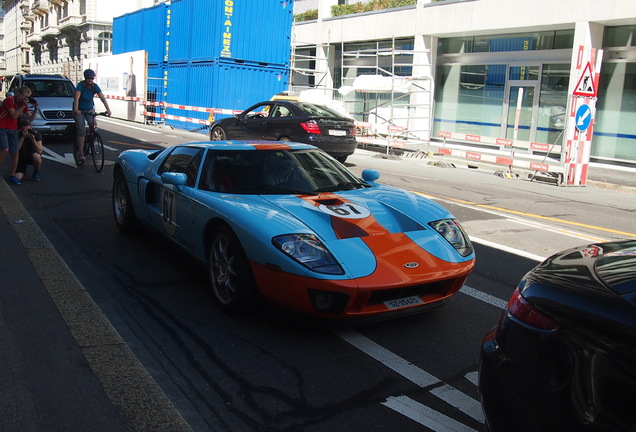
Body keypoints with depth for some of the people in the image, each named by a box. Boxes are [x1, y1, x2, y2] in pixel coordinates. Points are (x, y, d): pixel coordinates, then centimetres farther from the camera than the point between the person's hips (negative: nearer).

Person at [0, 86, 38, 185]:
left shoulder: (23, 103, 8)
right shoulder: (9, 100, -11)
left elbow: (30, 119, 4)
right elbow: (14, 116, -18)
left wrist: (35, 109, -11)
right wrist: (23, 106, -18)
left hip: (13, 130, 6)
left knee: (15, 153, -1)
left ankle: (12, 176, 9)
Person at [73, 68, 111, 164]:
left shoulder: (95, 86, -10)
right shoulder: (81, 85, -20)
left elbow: (102, 98, -18)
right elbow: (76, 98, -32)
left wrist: (108, 109, -31)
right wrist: (76, 109, -48)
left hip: (90, 109, 4)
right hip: (79, 111, -4)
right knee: (81, 130, -14)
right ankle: (80, 154, -12)